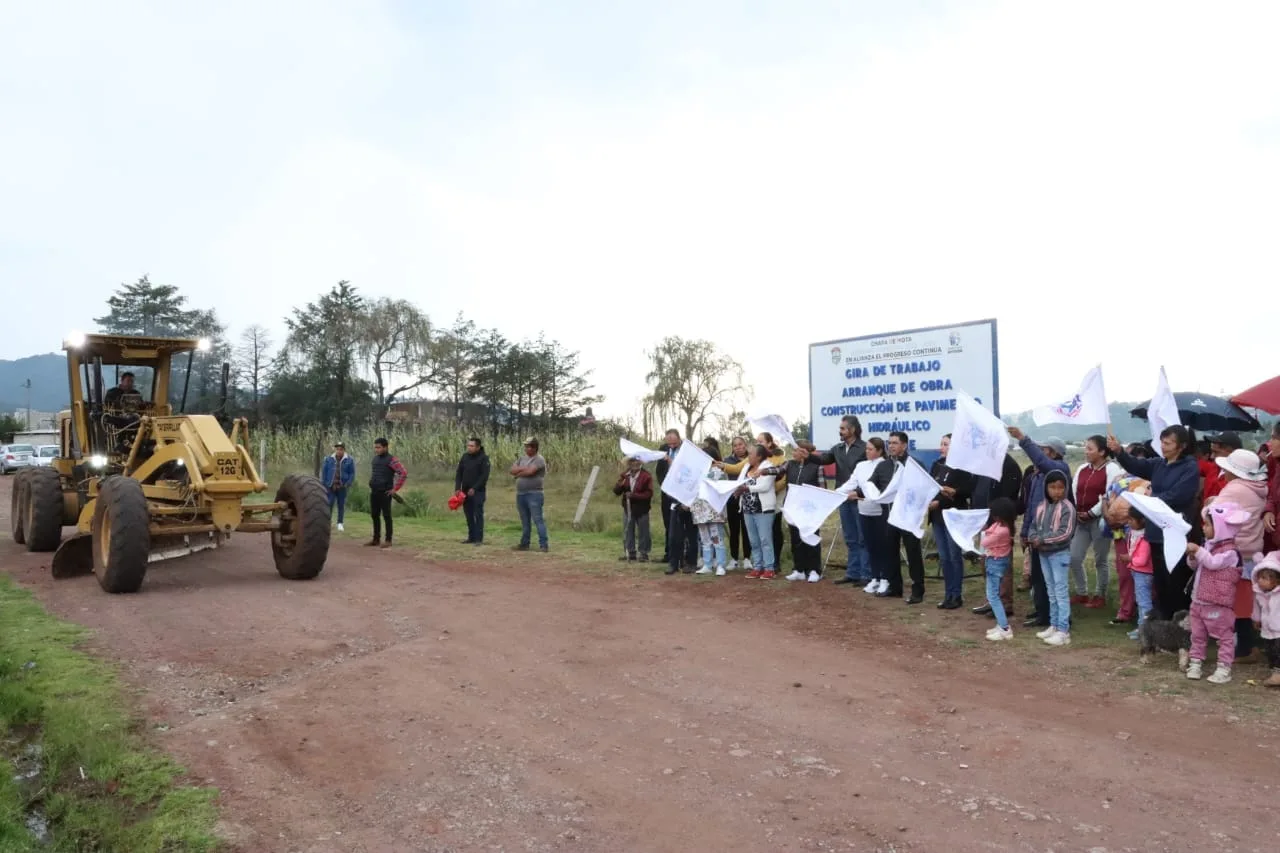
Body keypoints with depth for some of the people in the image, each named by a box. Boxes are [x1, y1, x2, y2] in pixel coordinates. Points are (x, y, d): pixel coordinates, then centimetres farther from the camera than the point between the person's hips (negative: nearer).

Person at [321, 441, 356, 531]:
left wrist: (347, 484, -9)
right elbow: (323, 472, 6)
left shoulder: (349, 460, 1)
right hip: (330, 487, 0)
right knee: (329, 505, -2)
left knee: (341, 505, 6)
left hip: (342, 487, 0)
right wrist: (324, 484, -1)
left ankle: (340, 523, 16)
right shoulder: (328, 459, 4)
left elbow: (352, 473, 2)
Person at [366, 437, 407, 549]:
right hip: (374, 492, 7)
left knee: (386, 516, -2)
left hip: (385, 493, -7)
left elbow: (404, 473, -17)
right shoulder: (375, 458, 12)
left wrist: (395, 489, -15)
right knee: (375, 515, 11)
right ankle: (376, 539, 19)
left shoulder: (391, 460, -11)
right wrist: (371, 485, 18)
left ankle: (388, 540, 3)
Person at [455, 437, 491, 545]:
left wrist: (474, 488, -19)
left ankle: (479, 539, -5)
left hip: (478, 492, -6)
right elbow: (459, 473, 8)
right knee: (469, 515, 10)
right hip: (465, 491, 6)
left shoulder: (483, 458, -8)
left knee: (478, 515, -6)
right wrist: (457, 488, -3)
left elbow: (484, 476, -14)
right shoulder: (465, 456, 7)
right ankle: (471, 537, 17)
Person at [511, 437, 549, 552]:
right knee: (525, 522, 14)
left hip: (534, 494, -7)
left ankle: (543, 545, -9)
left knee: (538, 520, -9)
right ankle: (524, 544, 21)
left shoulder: (539, 460, -7)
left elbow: (530, 472, -19)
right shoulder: (522, 459, 16)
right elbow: (512, 470, 5)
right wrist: (523, 468, -10)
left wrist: (518, 474, -2)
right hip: (520, 494, 7)